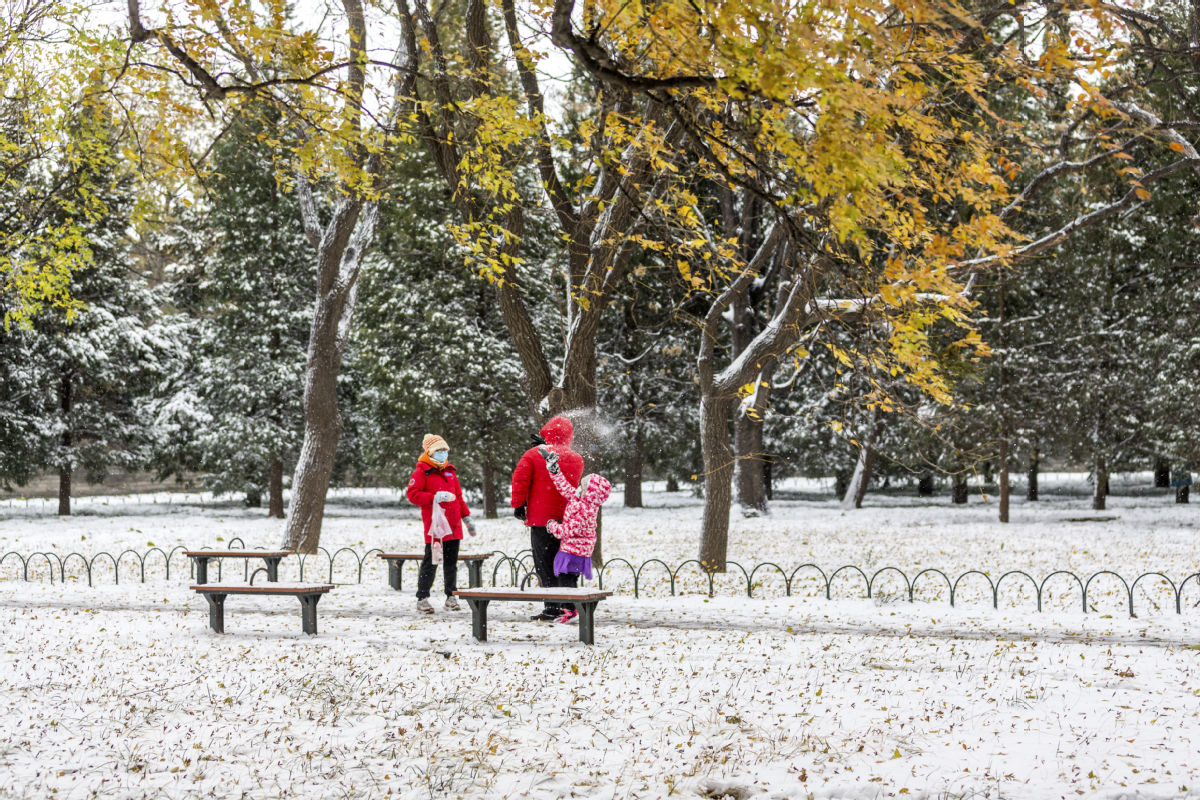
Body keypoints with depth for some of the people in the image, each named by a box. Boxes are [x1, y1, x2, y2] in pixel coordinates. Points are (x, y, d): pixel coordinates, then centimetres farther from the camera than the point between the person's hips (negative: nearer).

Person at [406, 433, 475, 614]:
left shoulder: (450, 471, 18)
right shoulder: (422, 471, -3)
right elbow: (413, 494, -12)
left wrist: (466, 518, 22)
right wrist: (435, 497, -21)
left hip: (453, 525, 6)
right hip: (434, 525, -6)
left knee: (451, 562, 10)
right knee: (431, 562, -4)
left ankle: (451, 596, 18)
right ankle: (422, 599, 2)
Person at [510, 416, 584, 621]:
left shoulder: (534, 454, -6)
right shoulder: (577, 459, 7)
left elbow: (520, 479, -11)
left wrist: (518, 504, -1)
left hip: (541, 519, -4)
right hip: (567, 519, 4)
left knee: (544, 565, -2)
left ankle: (552, 608, -8)